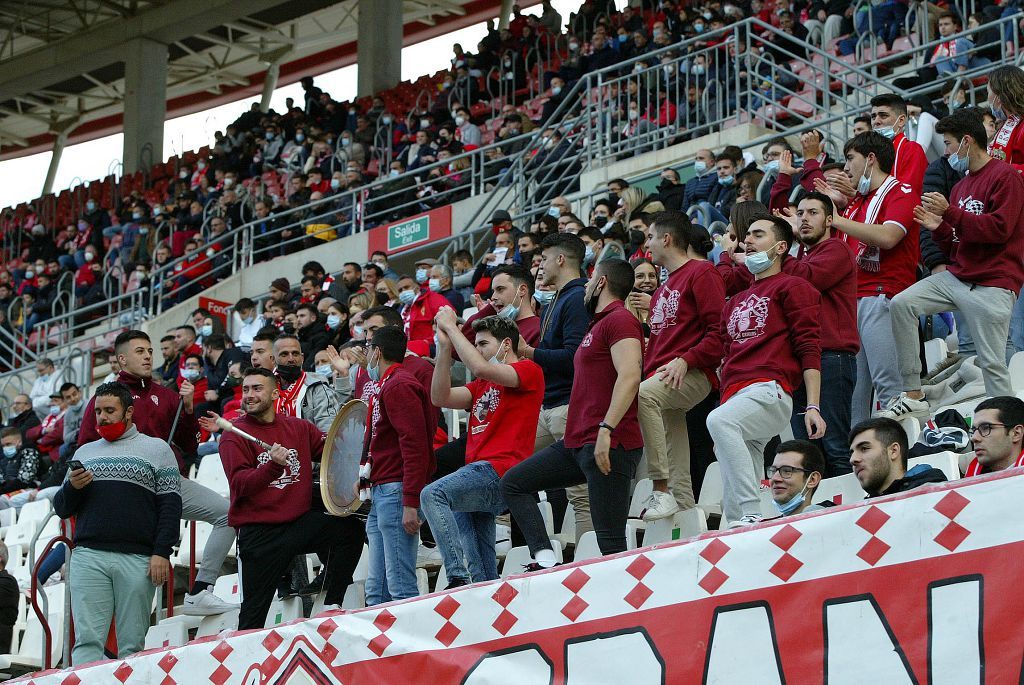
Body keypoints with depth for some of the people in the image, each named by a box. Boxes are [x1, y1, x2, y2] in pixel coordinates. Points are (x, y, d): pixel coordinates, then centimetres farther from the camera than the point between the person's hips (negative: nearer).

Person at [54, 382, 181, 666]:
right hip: (88, 557, 2)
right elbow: (62, 509, 21)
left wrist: (162, 553, -7)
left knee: (132, 646, -3)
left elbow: (170, 505, 3)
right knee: (87, 641, -8)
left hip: (138, 560, -2)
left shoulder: (156, 449, 10)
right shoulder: (84, 453, 21)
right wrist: (72, 487, -2)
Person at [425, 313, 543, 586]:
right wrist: (445, 346, 8)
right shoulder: (482, 386, 28)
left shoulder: (529, 370, 3)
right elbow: (440, 398, 14)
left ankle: (458, 578, -38)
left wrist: (451, 328, -6)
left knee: (433, 494, -30)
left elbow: (481, 369, -15)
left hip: (499, 472, -9)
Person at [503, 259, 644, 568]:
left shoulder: (619, 320, -8)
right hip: (578, 441, 11)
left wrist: (606, 428, -29)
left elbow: (629, 375, -22)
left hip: (609, 445, -11)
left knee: (610, 539, -13)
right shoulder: (598, 324, 24)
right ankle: (544, 559, -3)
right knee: (513, 482, 11)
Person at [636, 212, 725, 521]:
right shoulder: (663, 289, 28)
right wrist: (646, 371, 17)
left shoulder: (702, 272, 0)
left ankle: (661, 489, -37)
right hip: (659, 378, 10)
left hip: (692, 375, -10)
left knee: (642, 395, -37)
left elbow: (719, 331, -10)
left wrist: (685, 360, -20)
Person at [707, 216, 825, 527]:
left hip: (769, 391, -8)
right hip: (734, 395, 8)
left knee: (719, 421, -38)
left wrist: (813, 407, -13)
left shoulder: (792, 287, 8)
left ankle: (750, 515, -42)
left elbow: (809, 349, -2)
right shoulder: (736, 301, 32)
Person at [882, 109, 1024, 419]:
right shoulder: (961, 185, 18)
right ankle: (913, 395, -8)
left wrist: (949, 212, -19)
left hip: (992, 285, -8)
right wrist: (939, 228, 1)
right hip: (956, 275, 8)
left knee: (992, 364, -9)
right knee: (901, 304, -10)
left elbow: (999, 229, -19)